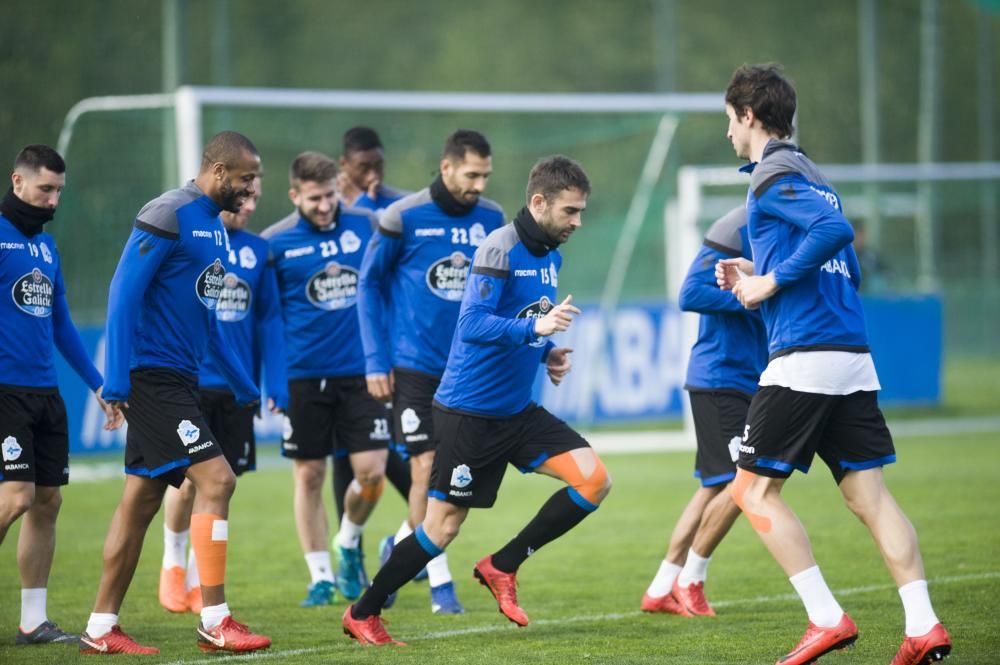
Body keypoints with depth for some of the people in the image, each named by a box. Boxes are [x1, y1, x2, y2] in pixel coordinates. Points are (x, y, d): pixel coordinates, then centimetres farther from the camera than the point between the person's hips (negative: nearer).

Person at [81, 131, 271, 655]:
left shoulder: (214, 227, 16)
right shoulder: (168, 216, -13)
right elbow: (124, 293, -17)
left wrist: (242, 385, 27)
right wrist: (117, 377, -21)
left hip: (177, 379, 9)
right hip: (152, 374, -9)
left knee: (142, 500, 9)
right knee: (215, 479, -13)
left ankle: (101, 630, 13)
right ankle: (214, 622, -9)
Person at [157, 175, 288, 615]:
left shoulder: (256, 250, 6)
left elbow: (268, 319, 9)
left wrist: (277, 384, 2)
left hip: (237, 390, 4)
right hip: (188, 384, -4)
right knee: (188, 480, -3)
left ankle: (197, 578, 20)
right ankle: (172, 562, 22)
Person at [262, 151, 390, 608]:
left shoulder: (366, 225, 1)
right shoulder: (274, 243, -4)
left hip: (361, 369, 1)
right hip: (302, 376, -1)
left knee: (372, 471, -5)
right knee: (309, 476, 4)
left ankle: (348, 544, 24)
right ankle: (321, 577, 15)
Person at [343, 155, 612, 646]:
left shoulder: (550, 256, 9)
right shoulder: (499, 248, -17)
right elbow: (473, 325, -26)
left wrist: (547, 354, 6)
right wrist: (535, 326, -36)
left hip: (517, 411, 8)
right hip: (469, 411, -8)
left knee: (594, 480, -7)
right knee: (444, 525, -2)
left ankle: (501, 567, 4)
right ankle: (362, 614, 15)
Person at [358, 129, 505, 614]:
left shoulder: (492, 220, 2)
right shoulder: (403, 218, -9)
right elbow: (370, 285, -1)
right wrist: (376, 361, -5)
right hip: (414, 366, -4)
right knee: (427, 467, -6)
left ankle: (402, 547, 31)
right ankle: (440, 582, 3)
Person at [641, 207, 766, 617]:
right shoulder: (737, 230, -15)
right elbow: (691, 294, -21)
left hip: (748, 380, 9)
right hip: (720, 379, -9)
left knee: (715, 488, 12)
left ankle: (660, 591, 18)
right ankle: (689, 580, 5)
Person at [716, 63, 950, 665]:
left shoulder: (773, 176, -6)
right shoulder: (812, 176, 22)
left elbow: (835, 230, -23)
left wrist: (772, 282, -15)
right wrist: (758, 275, 21)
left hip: (803, 357, -8)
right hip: (854, 357, 8)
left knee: (754, 490, 1)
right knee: (870, 495, 4)